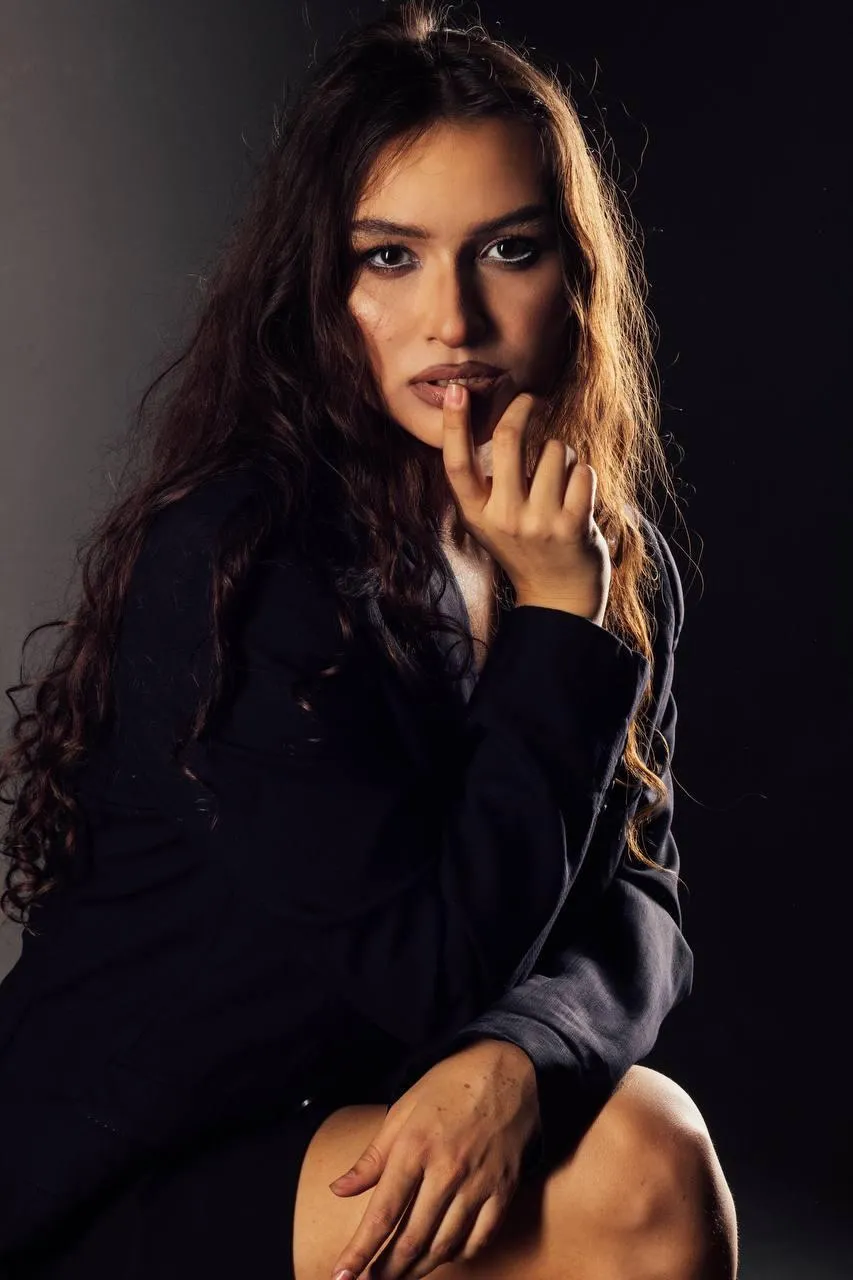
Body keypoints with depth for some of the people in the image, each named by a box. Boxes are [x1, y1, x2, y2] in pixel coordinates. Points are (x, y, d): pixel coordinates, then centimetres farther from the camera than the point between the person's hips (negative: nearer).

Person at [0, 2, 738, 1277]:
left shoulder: (621, 561, 2)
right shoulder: (236, 559, -21)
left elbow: (637, 900, -4)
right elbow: (430, 969, -21)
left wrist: (516, 1056, -26)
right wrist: (558, 618, -21)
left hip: (347, 1126, 6)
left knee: (627, 1130, -24)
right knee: (634, 1176, -23)